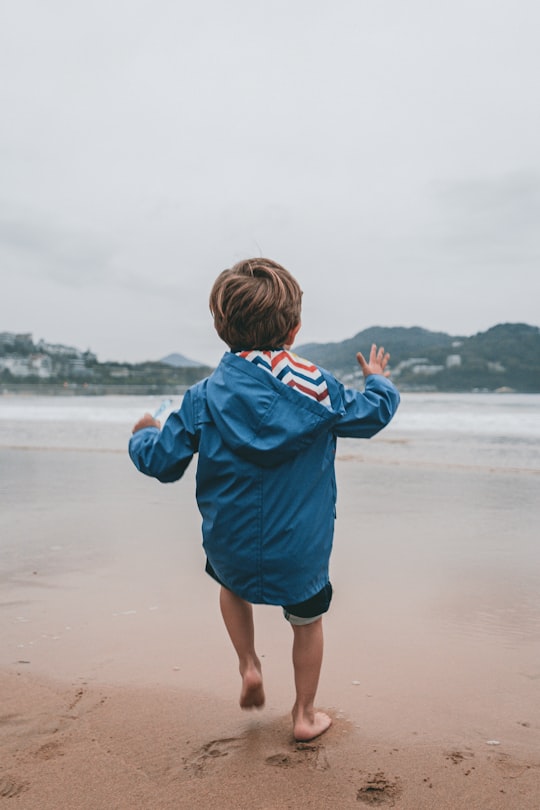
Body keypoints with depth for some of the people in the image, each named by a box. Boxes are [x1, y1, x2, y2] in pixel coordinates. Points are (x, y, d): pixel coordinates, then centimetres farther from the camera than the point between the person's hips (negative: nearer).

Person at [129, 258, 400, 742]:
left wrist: (142, 436, 17)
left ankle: (249, 666, 26)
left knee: (232, 585, 35)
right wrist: (379, 380, 25)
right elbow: (373, 414, 4)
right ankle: (305, 714, 37)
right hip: (300, 552, -1)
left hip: (230, 547, 1)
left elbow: (162, 462, -6)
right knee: (308, 621, 23)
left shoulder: (203, 398, -12)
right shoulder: (316, 387, -12)